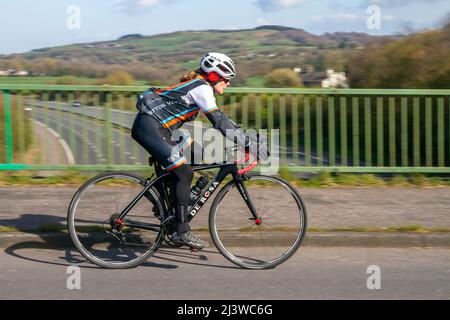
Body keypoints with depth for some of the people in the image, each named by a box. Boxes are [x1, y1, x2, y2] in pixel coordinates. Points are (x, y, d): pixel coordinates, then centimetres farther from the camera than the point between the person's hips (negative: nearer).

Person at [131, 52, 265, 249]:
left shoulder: (198, 86, 20)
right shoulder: (202, 87, -10)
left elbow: (219, 120, 23)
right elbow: (219, 121, -17)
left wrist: (245, 138, 17)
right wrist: (247, 143, -18)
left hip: (147, 126, 10)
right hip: (149, 127, -10)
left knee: (175, 174, 14)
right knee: (184, 173, -12)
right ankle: (182, 232, -10)